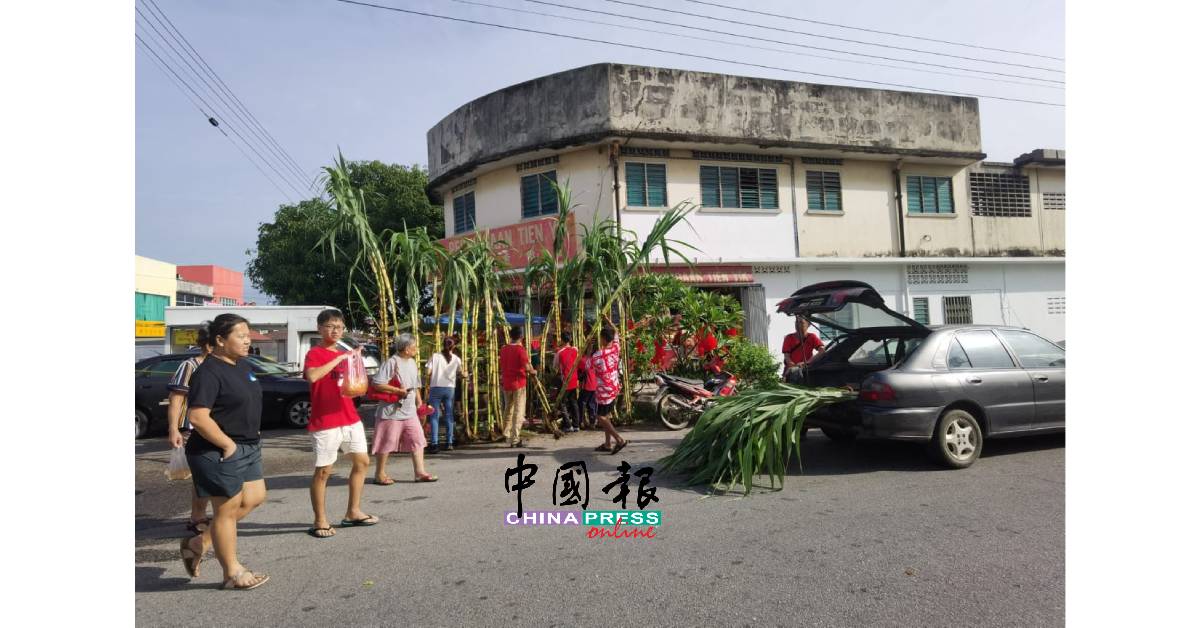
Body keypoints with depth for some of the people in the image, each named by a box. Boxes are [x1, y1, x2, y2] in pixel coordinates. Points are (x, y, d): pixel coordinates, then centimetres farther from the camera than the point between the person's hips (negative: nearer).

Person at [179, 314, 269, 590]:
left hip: (248, 447, 9)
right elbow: (197, 417, -26)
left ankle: (198, 543, 28)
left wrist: (251, 441, 14)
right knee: (227, 510, 3)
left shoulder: (242, 365, 9)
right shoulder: (208, 373, -19)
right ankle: (233, 574, 17)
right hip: (220, 452, -9)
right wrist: (228, 444, -20)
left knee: (254, 498, 16)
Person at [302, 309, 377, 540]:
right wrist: (339, 358, -26)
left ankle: (353, 512, 24)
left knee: (362, 462, 13)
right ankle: (319, 521, 10)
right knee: (323, 471, -1)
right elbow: (312, 376, -30)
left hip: (350, 418, 8)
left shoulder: (345, 355, 15)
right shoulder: (315, 353, -8)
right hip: (325, 422, -8)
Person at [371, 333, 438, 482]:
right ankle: (380, 474, 17)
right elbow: (376, 384, -21)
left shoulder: (412, 362, 11)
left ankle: (419, 472, 7)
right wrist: (398, 390, -21)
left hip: (409, 411, 7)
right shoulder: (392, 362, -15)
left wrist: (419, 402, 15)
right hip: (392, 411, -7)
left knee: (418, 440, 2)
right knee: (387, 442, 3)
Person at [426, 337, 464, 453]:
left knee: (434, 416, 0)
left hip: (436, 388, -2)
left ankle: (434, 444, -7)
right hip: (449, 388, 2)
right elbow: (462, 374, 3)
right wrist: (466, 373, 24)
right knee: (449, 416, 10)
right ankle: (449, 443, 11)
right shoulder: (456, 359, 3)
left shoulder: (435, 356, -1)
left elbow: (428, 372, -7)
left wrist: (428, 385, 9)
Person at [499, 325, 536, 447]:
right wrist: (533, 372, 0)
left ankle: (507, 434, 29)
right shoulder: (520, 349, -13)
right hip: (518, 383, -6)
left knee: (508, 409, 21)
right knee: (518, 411, -2)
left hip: (506, 383, 6)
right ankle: (515, 439, -5)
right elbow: (527, 367, -18)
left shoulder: (503, 349, 5)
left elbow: (502, 367, 11)